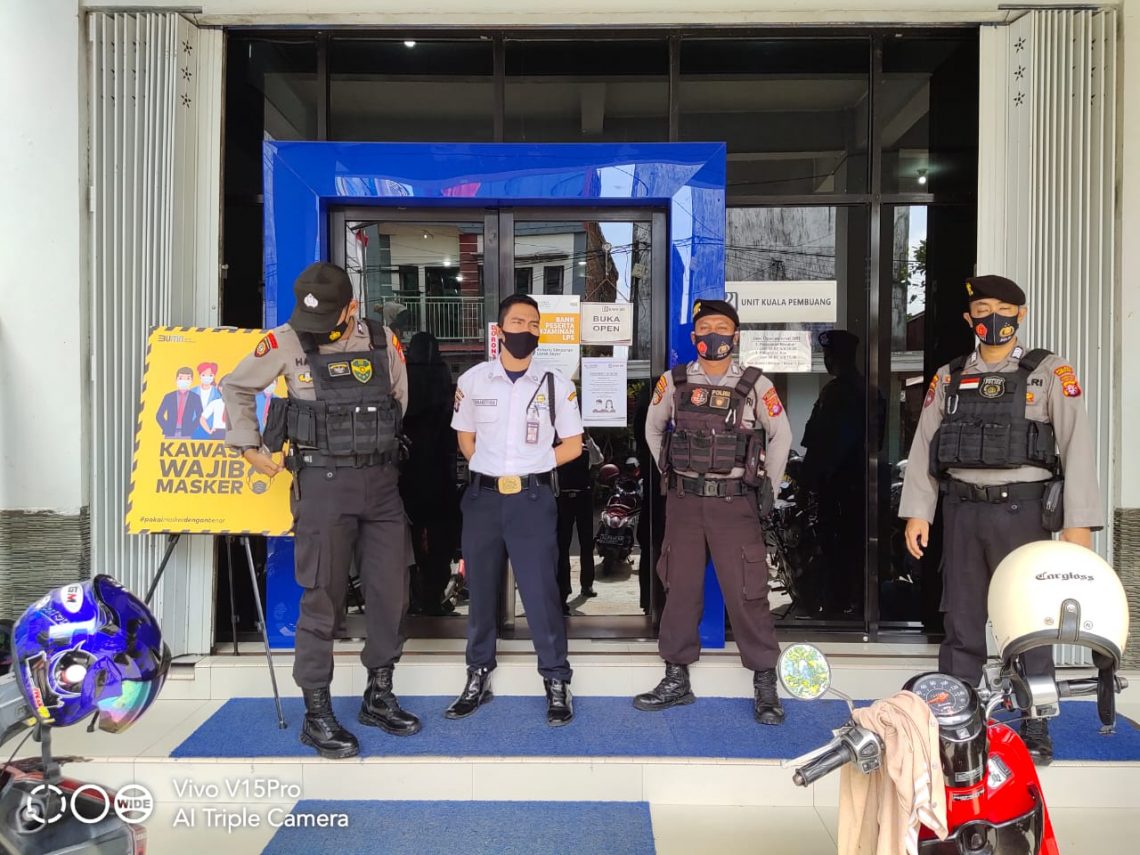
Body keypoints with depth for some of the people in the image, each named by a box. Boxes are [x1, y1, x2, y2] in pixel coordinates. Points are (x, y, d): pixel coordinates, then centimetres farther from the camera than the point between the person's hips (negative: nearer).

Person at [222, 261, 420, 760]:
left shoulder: (383, 342, 3)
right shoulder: (286, 343, -5)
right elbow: (236, 388, 7)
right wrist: (249, 447, 4)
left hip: (381, 481, 4)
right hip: (323, 484, -4)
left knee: (390, 592, 8)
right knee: (323, 599, 0)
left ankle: (379, 697, 25)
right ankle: (316, 715, 12)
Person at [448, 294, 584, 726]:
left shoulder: (555, 384, 0)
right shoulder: (472, 380, 3)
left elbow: (572, 444, 5)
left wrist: (527, 469, -1)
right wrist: (493, 472, 1)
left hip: (533, 499, -2)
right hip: (483, 497, 2)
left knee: (541, 592, -2)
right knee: (481, 592, 11)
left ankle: (556, 683, 11)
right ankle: (478, 677, 25)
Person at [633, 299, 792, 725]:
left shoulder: (754, 385, -3)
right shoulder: (674, 382, 2)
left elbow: (781, 435, 9)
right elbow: (653, 427, 18)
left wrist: (769, 489, 9)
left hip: (734, 503, -2)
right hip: (684, 502, 2)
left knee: (747, 594, -3)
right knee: (680, 590, 8)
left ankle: (765, 685, 10)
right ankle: (676, 681, 20)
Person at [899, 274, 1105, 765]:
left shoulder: (1049, 373, 2)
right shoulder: (949, 378, 11)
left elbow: (1076, 446, -5)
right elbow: (923, 447, 8)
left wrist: (1078, 521, -13)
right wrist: (916, 513, 1)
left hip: (1022, 510, -3)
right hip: (963, 511, 3)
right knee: (961, 623, 9)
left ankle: (1036, 731, 15)